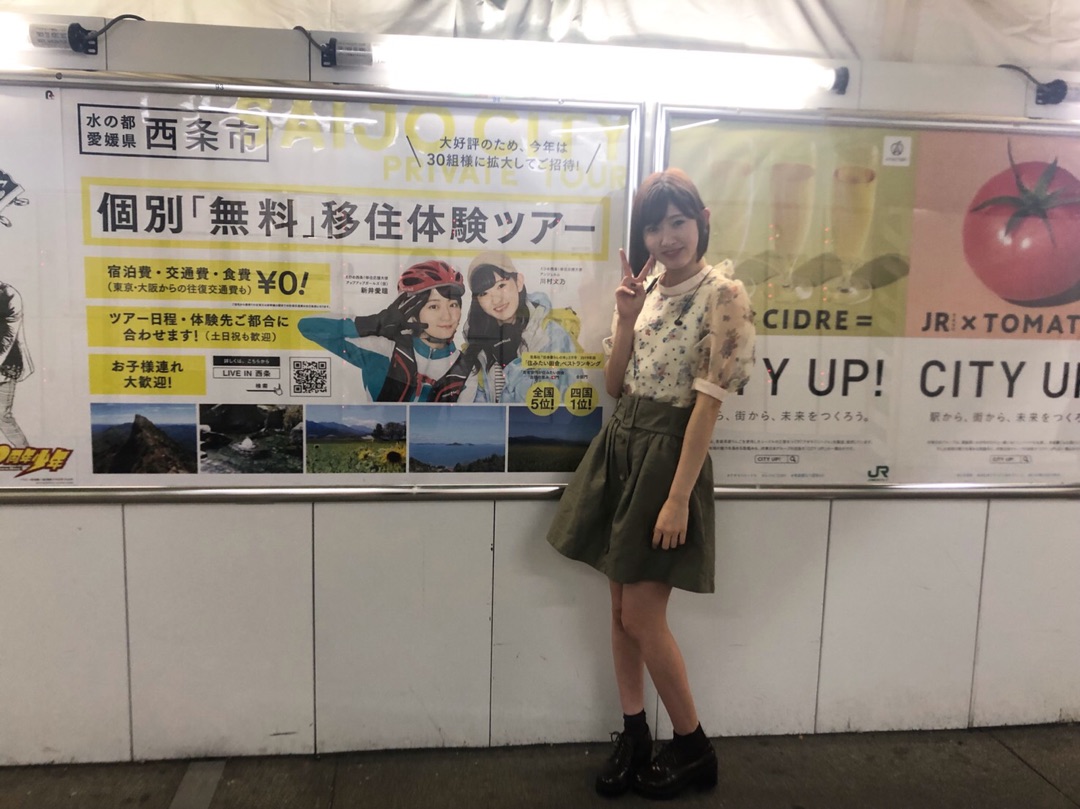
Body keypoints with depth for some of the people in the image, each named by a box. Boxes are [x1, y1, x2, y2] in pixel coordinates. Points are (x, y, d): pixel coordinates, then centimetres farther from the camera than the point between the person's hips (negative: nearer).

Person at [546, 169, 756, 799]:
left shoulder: (722, 294, -11)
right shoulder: (649, 290, 11)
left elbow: (707, 402, -16)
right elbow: (615, 383, 11)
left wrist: (679, 498, -19)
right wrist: (626, 318, -4)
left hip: (668, 455, -7)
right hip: (620, 448, 7)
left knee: (642, 617, -1)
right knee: (621, 609, 12)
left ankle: (694, 748, 21)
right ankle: (634, 735, 29)